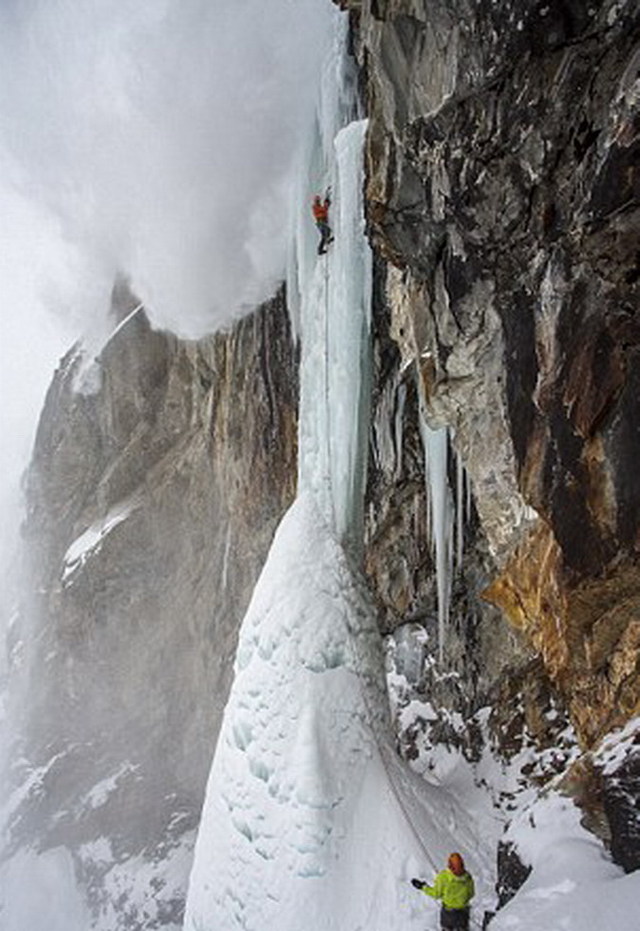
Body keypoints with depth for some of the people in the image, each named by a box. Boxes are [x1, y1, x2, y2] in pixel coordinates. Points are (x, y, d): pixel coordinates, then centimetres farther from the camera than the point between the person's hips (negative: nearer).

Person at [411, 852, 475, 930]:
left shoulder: (443, 876, -27)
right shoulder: (468, 876, -18)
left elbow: (436, 894, -15)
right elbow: (471, 894, -1)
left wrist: (423, 887, -3)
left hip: (448, 910, -2)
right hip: (463, 910, 2)